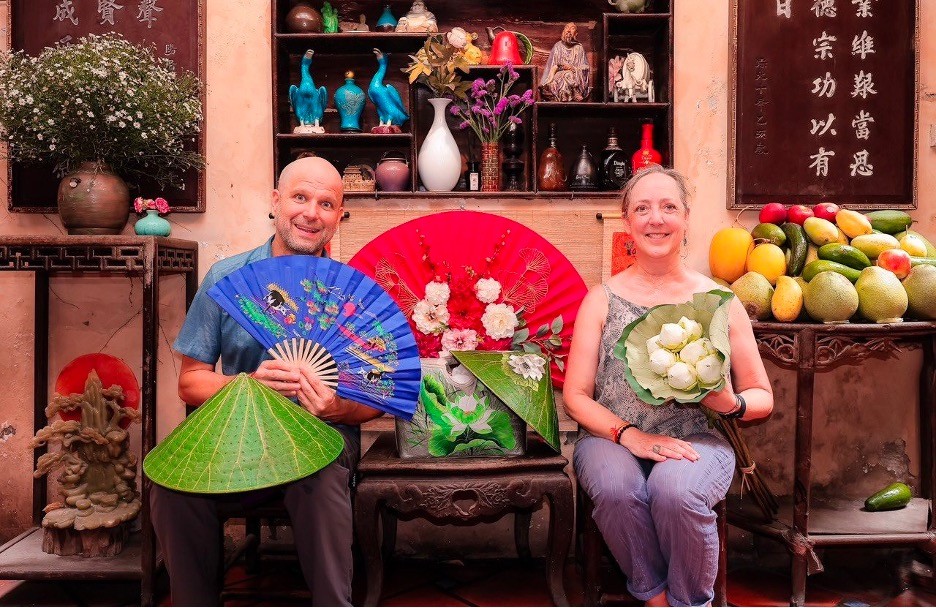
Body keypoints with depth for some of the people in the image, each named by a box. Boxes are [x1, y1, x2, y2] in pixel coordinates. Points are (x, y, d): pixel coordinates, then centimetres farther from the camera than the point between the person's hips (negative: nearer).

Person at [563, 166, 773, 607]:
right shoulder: (602, 299, 7)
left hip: (694, 441, 0)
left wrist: (731, 403, -13)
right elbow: (576, 397, 2)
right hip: (613, 438, 1)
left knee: (675, 490, -32)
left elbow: (762, 397, 11)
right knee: (616, 488, -32)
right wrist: (629, 434, -15)